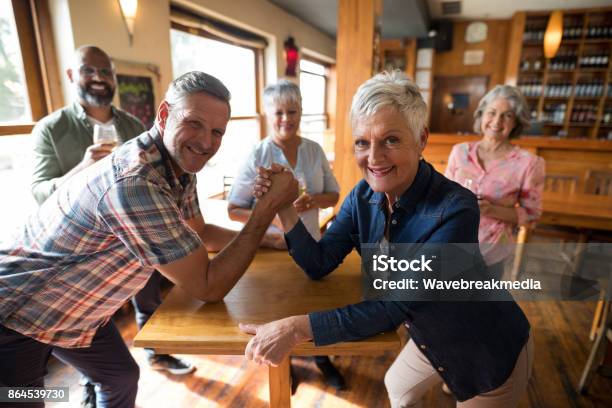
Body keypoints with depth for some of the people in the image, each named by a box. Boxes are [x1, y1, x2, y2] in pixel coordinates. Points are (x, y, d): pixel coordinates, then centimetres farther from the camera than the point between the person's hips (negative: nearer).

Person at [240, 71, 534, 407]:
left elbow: (399, 304, -35)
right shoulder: (363, 196, -14)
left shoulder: (455, 210, -34)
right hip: (431, 339, 6)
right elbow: (318, 265, -13)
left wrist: (296, 328, -39)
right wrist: (283, 207, -27)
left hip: (491, 352, -5)